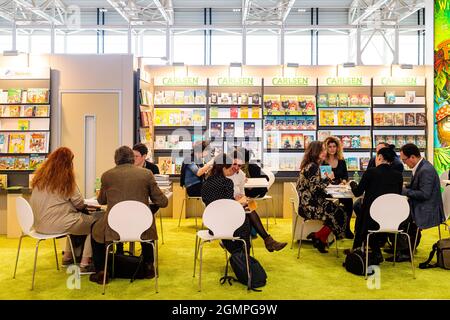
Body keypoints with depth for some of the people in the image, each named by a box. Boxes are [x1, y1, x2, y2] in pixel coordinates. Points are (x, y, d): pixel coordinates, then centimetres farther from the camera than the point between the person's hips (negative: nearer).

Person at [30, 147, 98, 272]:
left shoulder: (40, 175, 7)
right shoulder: (65, 178, -11)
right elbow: (79, 203, -9)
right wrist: (84, 207, 14)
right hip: (56, 223, -8)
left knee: (77, 217, 26)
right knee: (93, 222, 4)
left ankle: (67, 257, 30)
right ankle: (85, 263, 1)